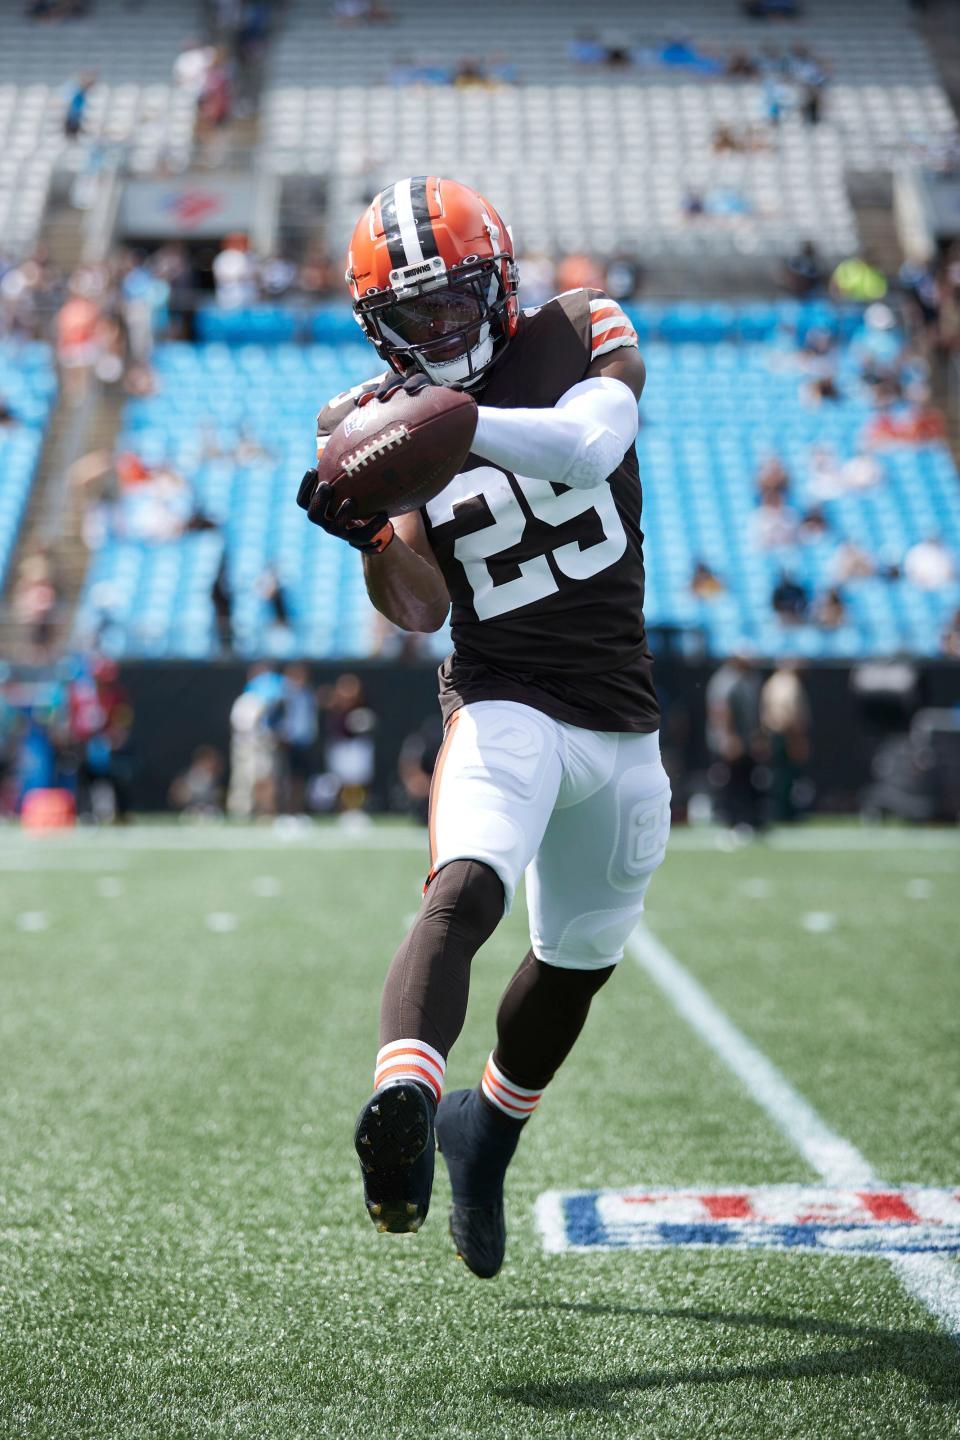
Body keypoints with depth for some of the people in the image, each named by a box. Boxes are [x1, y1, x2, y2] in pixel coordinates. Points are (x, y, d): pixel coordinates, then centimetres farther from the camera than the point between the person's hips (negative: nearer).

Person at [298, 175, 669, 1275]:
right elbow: (421, 609, -8)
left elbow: (592, 442, -24)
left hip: (620, 720, 3)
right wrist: (368, 535, -26)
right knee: (467, 888, -33)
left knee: (578, 960, 16)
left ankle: (488, 1129, 40)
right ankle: (403, 1098, -52)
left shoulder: (580, 331, -1)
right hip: (503, 705, -3)